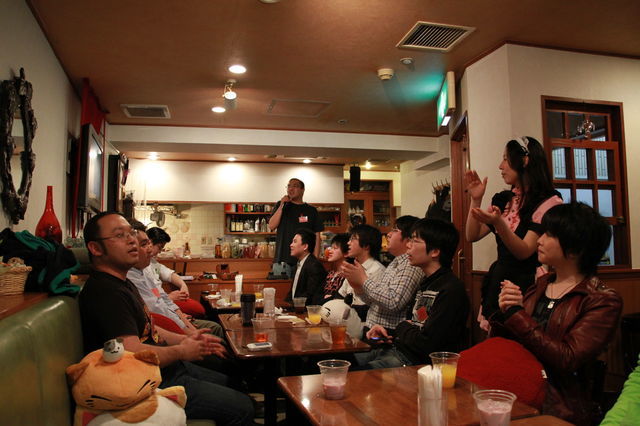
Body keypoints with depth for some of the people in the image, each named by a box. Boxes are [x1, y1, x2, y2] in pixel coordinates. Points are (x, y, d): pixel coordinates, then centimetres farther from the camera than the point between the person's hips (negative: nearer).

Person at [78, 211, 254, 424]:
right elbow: (133, 352, -32)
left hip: (169, 369, 11)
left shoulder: (123, 284, 12)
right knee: (242, 408, -8)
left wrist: (185, 339, 8)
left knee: (227, 381, 26)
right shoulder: (105, 292, -25)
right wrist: (182, 351, -14)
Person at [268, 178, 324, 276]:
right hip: (282, 259, 1)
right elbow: (271, 226, 0)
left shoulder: (311, 210, 8)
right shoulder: (280, 206, 12)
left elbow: (317, 237, 5)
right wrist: (281, 206, -6)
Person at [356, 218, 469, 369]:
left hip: (415, 361, -9)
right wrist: (388, 333, 3)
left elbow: (426, 346, -22)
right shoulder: (426, 283, 13)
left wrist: (402, 327, -4)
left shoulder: (451, 290, -19)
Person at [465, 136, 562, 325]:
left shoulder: (549, 202, -10)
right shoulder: (504, 200, 9)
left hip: (527, 287, -6)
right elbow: (472, 236, 8)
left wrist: (498, 224, -32)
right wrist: (476, 200, -1)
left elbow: (524, 252, -17)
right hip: (498, 283, 6)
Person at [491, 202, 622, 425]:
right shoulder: (541, 285, 13)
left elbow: (568, 359, -16)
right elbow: (499, 341, 13)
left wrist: (516, 314, -13)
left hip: (556, 406, -4)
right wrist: (503, 313, -7)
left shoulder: (603, 302, -3)